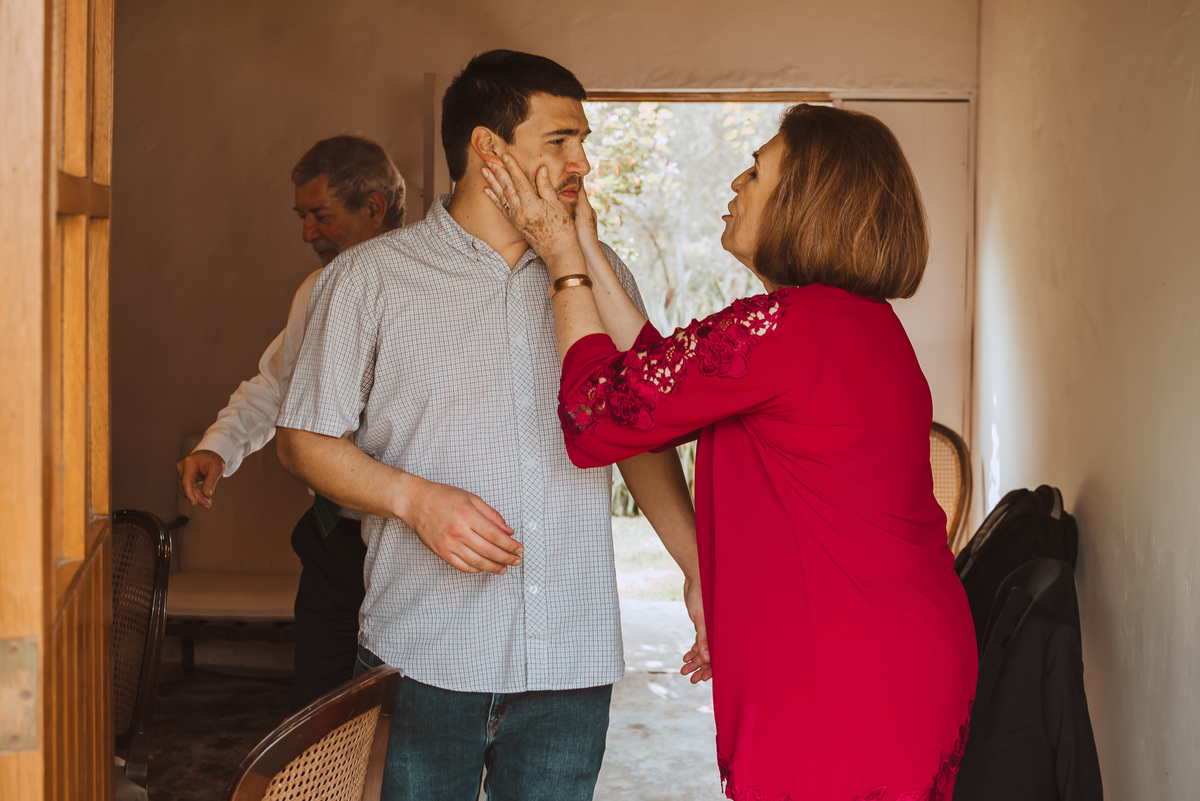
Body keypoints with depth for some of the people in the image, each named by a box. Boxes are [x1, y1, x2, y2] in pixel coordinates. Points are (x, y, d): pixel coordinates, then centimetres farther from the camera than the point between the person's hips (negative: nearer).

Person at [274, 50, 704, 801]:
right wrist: (414, 498, -14)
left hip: (572, 658, 3)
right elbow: (306, 437, 2)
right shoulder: (372, 277, 0)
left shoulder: (603, 274, 11)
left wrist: (700, 570, 7)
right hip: (424, 655, -2)